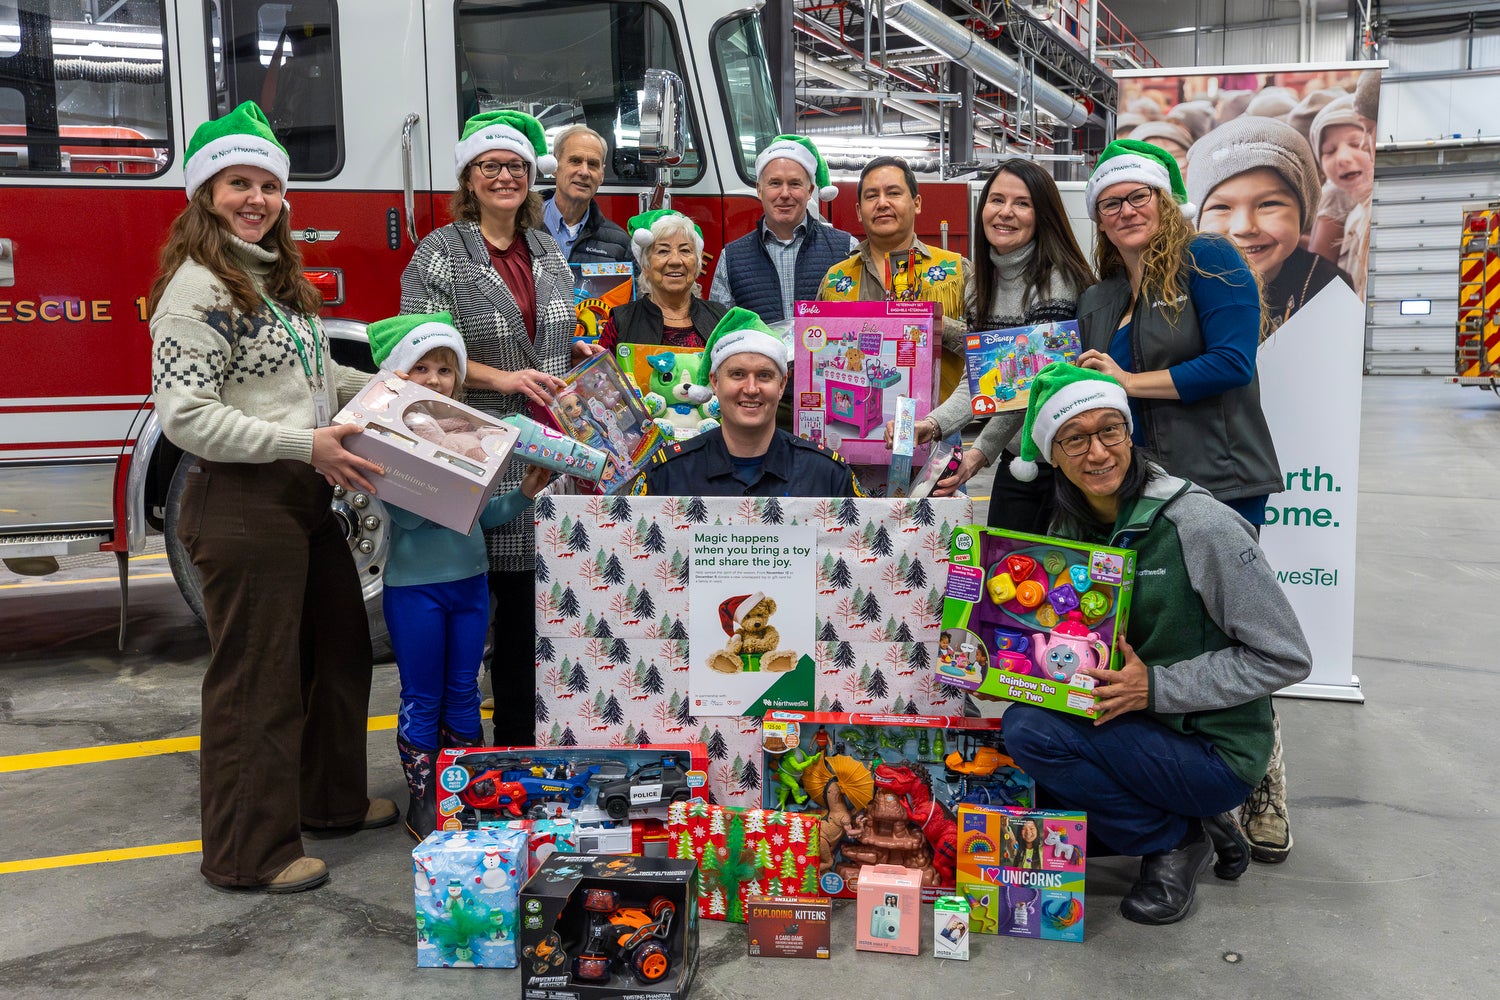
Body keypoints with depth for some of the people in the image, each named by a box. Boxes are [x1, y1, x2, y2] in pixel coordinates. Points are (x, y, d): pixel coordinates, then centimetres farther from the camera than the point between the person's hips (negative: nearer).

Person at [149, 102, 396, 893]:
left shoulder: (276, 279, 15)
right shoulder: (197, 288, -14)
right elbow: (184, 415, -22)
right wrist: (304, 444, -26)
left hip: (305, 500, 10)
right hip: (240, 504, -10)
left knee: (340, 648, 20)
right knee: (257, 678, -1)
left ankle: (331, 796, 38)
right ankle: (250, 852, 14)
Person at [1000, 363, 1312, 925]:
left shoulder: (1200, 525, -20)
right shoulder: (1069, 528, 1)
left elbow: (1285, 658, -16)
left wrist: (1156, 686, -23)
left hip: (1213, 750, -7)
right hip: (1129, 728, 8)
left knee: (1029, 731, -24)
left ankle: (1174, 841, -2)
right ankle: (1187, 820, 12)